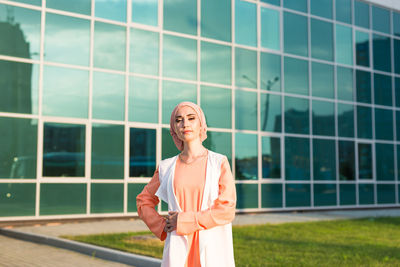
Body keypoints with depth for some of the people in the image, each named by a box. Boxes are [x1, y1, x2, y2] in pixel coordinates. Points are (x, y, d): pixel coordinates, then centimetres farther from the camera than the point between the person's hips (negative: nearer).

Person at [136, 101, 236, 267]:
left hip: (212, 250, -1)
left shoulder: (219, 162, 0)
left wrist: (183, 221, -9)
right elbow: (144, 201, 17)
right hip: (178, 250, 2)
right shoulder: (166, 167, 6)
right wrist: (162, 226, 2)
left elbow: (227, 210, -7)